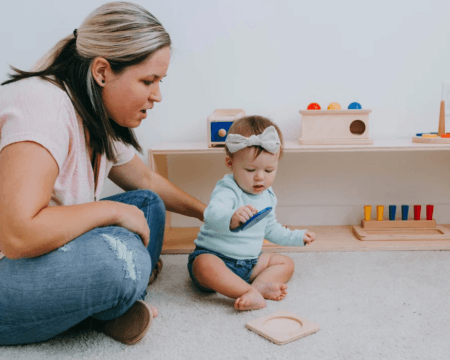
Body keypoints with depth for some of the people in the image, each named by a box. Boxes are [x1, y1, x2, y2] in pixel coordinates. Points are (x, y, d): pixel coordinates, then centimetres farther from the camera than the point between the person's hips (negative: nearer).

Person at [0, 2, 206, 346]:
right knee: (119, 256, -32)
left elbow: (148, 181, 21)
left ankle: (117, 307, -6)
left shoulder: (101, 122, 2)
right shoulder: (43, 107, -27)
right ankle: (110, 308, 1)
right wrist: (113, 211, -24)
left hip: (36, 255, 10)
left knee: (148, 203, 7)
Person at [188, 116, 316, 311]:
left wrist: (296, 237, 26)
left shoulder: (267, 195, 6)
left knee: (285, 263, 2)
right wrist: (232, 218, -64)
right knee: (204, 266, -37)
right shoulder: (227, 191, -20)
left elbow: (270, 228, 25)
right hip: (214, 255, -8)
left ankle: (259, 285, -26)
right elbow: (212, 214, -43)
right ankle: (252, 293, -42)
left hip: (250, 261, 8)